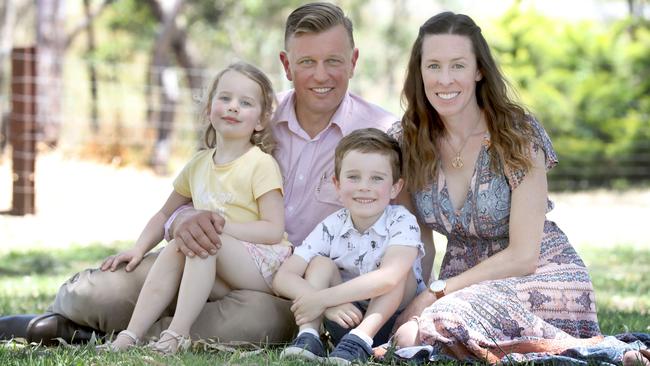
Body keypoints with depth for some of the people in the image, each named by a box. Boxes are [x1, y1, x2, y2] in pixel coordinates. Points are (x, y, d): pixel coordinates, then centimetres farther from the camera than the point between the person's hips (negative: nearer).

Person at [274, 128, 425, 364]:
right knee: (321, 264, -15)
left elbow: (388, 278, -37)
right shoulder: (331, 228, -7)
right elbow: (282, 278, -17)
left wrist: (323, 298, -37)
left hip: (394, 316, -3)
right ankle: (308, 338, -31)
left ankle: (358, 343, -37)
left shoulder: (402, 223, -17)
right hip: (345, 316, 3)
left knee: (400, 270, -26)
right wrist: (328, 305, -34)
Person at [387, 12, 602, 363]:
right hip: (466, 283, 5)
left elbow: (522, 256, -14)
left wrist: (435, 293, -17)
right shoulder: (405, 141, -1)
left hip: (539, 278, -4)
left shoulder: (518, 135, -13)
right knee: (405, 336, -29)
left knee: (439, 326, -34)